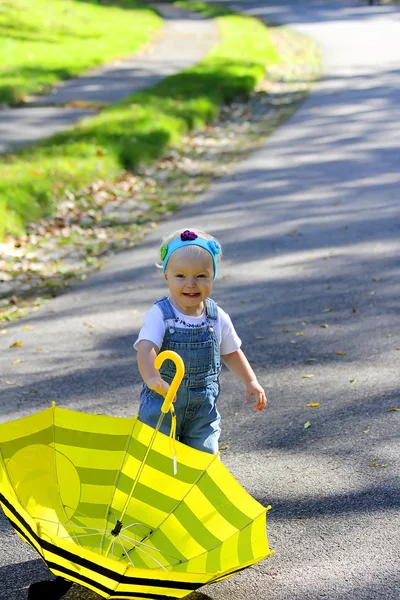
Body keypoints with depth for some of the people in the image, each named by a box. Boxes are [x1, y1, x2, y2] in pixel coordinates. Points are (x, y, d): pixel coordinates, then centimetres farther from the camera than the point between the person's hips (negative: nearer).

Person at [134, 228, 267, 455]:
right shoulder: (159, 315, -16)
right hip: (161, 404, -3)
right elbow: (146, 348, -32)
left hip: (203, 407, 3)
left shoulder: (218, 318, -2)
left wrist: (251, 382, 8)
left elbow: (231, 353, 14)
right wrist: (152, 378, -50)